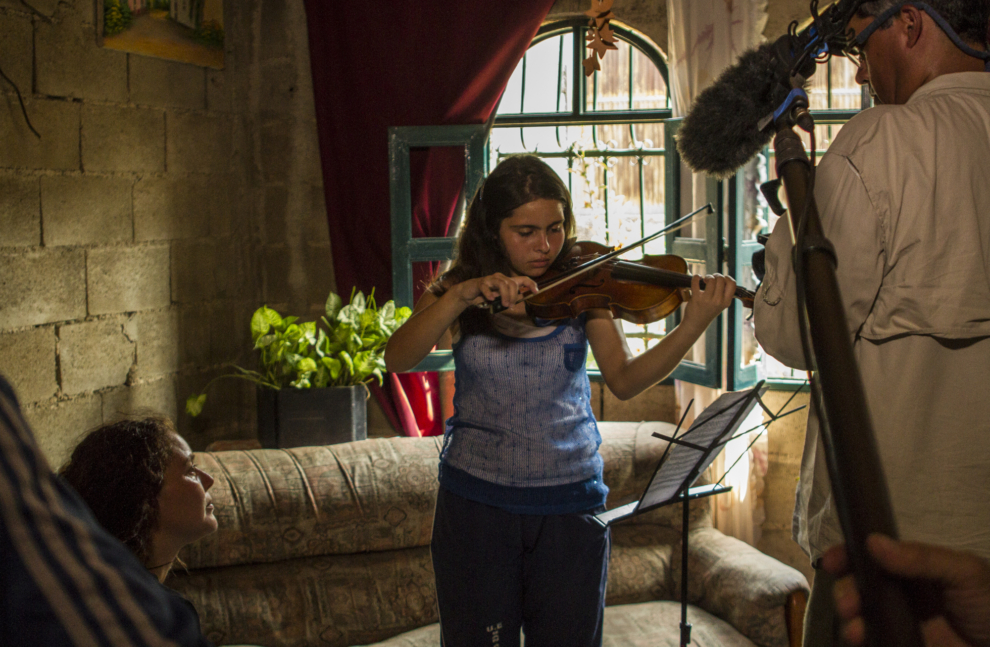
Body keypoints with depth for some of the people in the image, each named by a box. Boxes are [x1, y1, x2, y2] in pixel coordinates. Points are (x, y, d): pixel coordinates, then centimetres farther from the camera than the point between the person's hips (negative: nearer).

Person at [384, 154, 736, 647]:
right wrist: (464, 295, -32)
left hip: (570, 503, 1)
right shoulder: (455, 295, -3)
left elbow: (624, 380, -11)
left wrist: (692, 327, -25)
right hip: (476, 501, 0)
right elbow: (397, 358, -19)